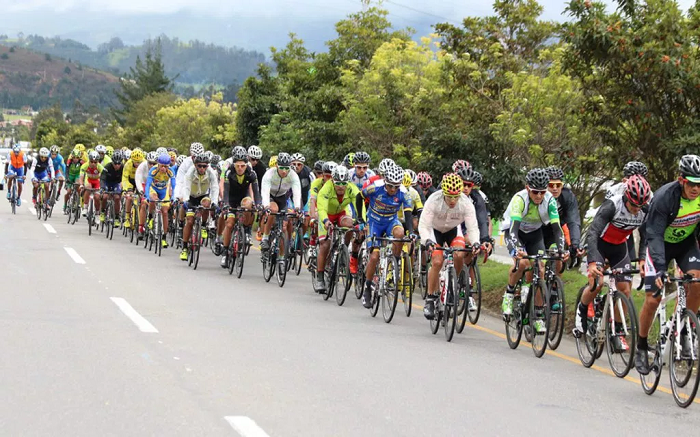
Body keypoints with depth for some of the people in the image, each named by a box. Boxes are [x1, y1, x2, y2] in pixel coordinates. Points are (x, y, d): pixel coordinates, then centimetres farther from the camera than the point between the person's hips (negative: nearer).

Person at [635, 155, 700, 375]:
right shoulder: (665, 197, -32)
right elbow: (654, 235, -34)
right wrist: (660, 267, -45)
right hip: (661, 244, -3)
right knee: (653, 299, -9)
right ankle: (641, 347, 10)